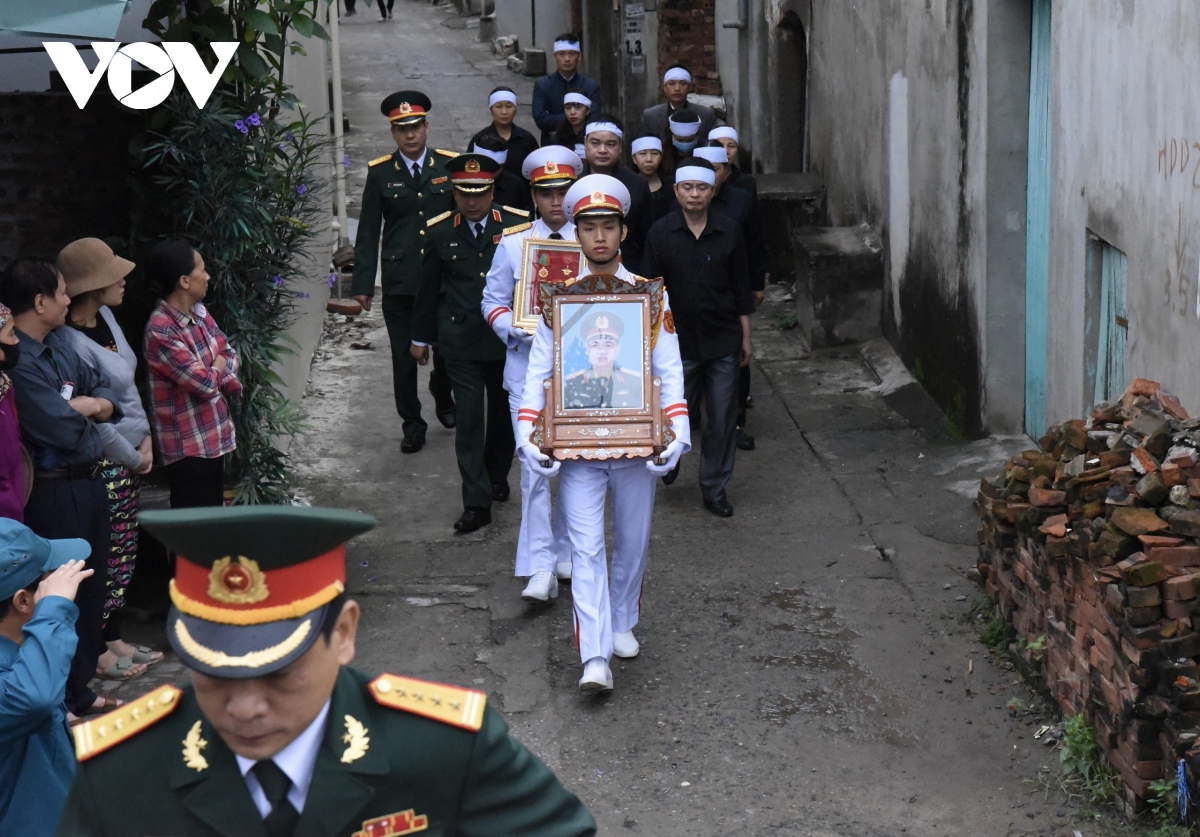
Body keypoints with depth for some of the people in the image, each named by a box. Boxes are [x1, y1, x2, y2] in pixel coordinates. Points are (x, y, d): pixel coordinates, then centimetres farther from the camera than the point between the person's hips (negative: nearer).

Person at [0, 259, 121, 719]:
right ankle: (68, 702, 11)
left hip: (86, 482, 10)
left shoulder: (59, 344, 9)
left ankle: (82, 686, 32)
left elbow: (105, 390, 14)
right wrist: (84, 412, -4)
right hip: (54, 492, -10)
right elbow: (63, 429, -26)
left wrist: (90, 406, -10)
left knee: (91, 588, 18)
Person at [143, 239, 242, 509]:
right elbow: (206, 384, -24)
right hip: (188, 447, -9)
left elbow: (230, 355, 9)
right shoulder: (161, 332, -24)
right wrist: (219, 365, -3)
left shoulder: (199, 312, 4)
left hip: (215, 437, 9)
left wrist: (221, 375, -13)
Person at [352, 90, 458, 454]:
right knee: (404, 358, 4)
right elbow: (368, 232, 3)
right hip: (399, 283, 0)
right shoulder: (380, 172, 2)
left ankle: (443, 399, 39)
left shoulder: (450, 165, 2)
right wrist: (363, 283, -1)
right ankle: (412, 425, 19)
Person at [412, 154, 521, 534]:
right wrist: (421, 336, 15)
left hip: (509, 338, 1)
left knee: (503, 414, 15)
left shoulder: (518, 226, -4)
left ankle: (497, 476, 38)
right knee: (469, 419, -5)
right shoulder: (440, 232, 1)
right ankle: (476, 501, -3)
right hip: (461, 342, 0)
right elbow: (429, 288, 10)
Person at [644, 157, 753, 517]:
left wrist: (746, 337, 5)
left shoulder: (729, 232, 0)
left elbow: (741, 288, 6)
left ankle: (714, 487, 18)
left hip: (723, 340, 1)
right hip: (679, 340, -1)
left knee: (722, 418, 4)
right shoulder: (661, 234, -3)